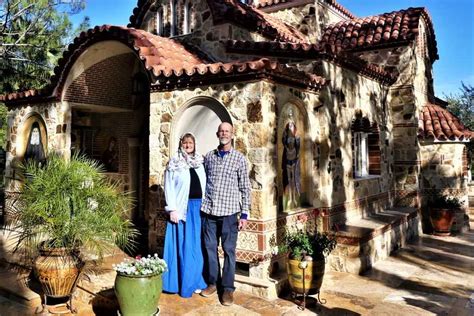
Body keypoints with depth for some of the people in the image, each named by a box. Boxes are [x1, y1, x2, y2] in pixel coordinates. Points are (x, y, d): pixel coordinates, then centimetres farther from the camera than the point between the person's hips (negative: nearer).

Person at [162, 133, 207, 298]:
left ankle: (196, 281, 22)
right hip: (182, 207, -4)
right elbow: (169, 188, -4)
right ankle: (184, 284, 11)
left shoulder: (200, 163, 11)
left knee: (197, 245, 10)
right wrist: (172, 209, -12)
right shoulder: (174, 164, 0)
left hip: (199, 207, 4)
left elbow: (204, 185, 11)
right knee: (184, 246, 0)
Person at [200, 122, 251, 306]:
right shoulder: (209, 157, 9)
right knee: (210, 248, 10)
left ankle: (228, 288, 16)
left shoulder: (239, 158, 1)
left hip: (229, 211, -2)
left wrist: (244, 214, -4)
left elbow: (245, 188, 1)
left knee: (229, 250, 4)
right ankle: (212, 283, 26)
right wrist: (200, 206, 9)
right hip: (208, 210, 3)